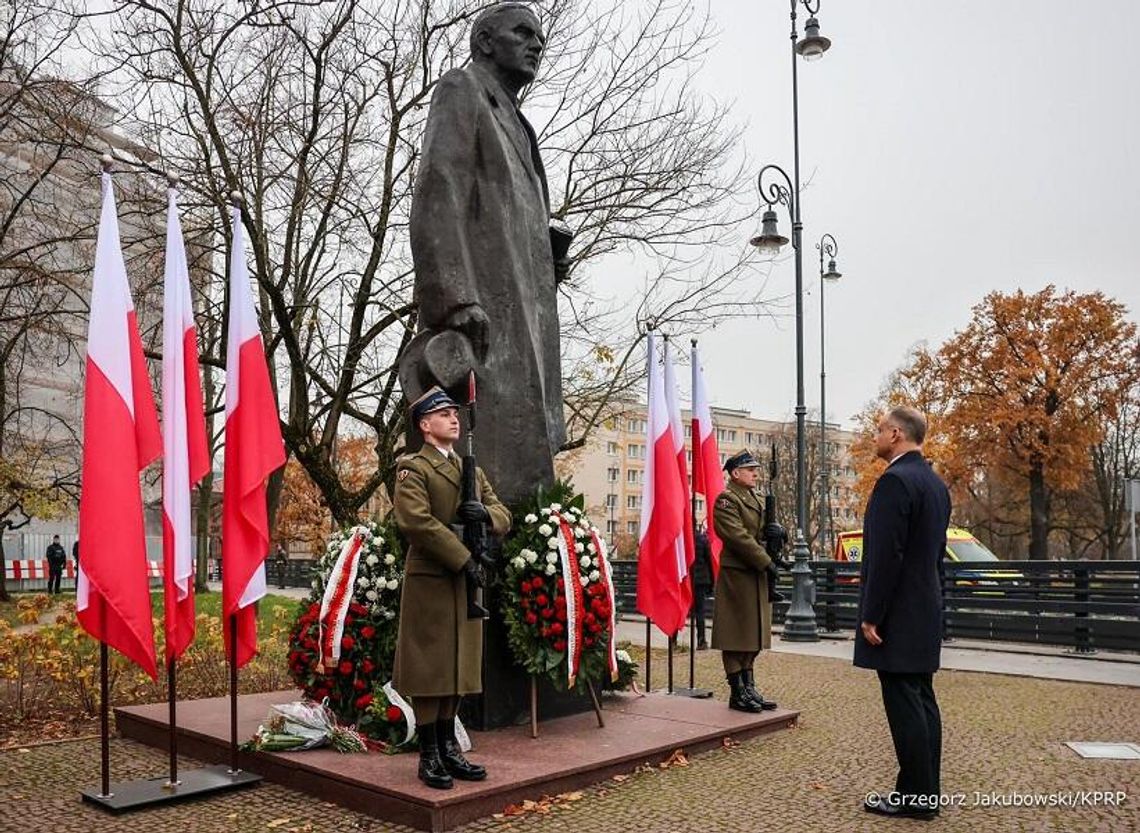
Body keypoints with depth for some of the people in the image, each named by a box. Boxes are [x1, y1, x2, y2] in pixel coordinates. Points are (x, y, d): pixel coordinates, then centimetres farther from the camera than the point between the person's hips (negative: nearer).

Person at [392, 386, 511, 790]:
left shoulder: (471, 470, 18)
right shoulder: (412, 468, -4)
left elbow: (504, 517, 15)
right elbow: (417, 521, -18)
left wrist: (486, 513, -10)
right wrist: (463, 559, -18)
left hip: (465, 581, 7)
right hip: (429, 579, -7)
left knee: (458, 665, 11)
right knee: (429, 666, -1)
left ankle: (449, 748, 22)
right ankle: (429, 756, 9)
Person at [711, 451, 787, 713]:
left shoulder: (758, 501, 19)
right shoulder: (726, 500, -10)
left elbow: (766, 531, 21)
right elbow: (739, 537, -19)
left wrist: (777, 532, -4)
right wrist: (766, 561, -17)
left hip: (758, 575, 9)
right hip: (736, 575, -9)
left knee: (752, 634, 12)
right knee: (735, 634, -3)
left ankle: (749, 688, 19)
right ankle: (737, 692, 2)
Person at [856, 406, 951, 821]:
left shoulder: (894, 481, -16)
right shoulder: (935, 483, 14)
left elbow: (886, 555, -20)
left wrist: (871, 615, -16)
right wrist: (929, 603, 22)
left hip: (897, 615, -10)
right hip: (925, 613, 10)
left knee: (904, 705, -4)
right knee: (922, 700, 12)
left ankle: (914, 796, 2)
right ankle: (926, 790, 19)